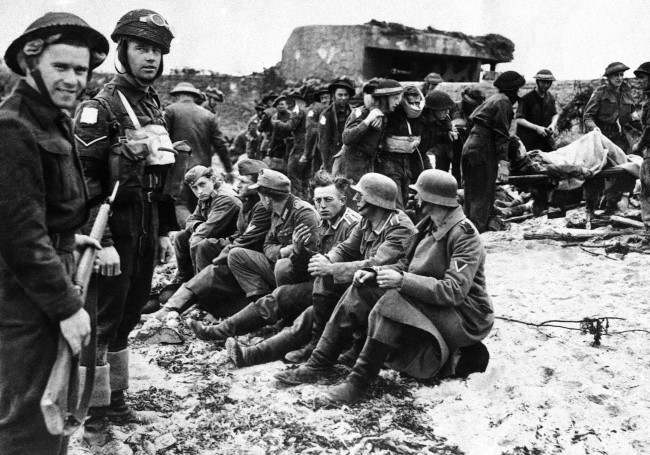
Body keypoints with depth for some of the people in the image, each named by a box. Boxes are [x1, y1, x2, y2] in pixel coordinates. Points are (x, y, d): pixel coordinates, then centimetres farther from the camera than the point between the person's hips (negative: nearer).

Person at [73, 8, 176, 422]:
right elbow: (84, 180, -17)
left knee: (129, 314, 15)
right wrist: (102, 242, -21)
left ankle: (116, 395, 29)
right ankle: (92, 403, 15)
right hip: (115, 228, -8)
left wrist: (166, 231, 16)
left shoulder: (155, 106, 14)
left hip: (147, 228, 8)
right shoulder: (100, 108, -12)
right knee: (105, 319, 1)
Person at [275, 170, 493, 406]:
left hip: (464, 316, -9)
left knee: (393, 300, -34)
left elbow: (454, 290, -28)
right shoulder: (429, 226, 9)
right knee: (361, 289, -5)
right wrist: (374, 272, -6)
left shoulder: (465, 236, -19)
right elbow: (405, 265, 14)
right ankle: (319, 364, -6)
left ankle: (358, 382, -28)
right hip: (427, 304, 9)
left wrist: (403, 281, -34)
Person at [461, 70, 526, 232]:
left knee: (472, 196, 14)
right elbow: (501, 135, -15)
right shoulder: (503, 102, -9)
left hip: (470, 147, 9)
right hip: (483, 152, -9)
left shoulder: (493, 99, 21)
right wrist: (503, 162, -18)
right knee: (483, 196, -6)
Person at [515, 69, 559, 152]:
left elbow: (555, 114, 20)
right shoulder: (526, 98, -11)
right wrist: (536, 128, -21)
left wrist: (553, 124, -2)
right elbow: (519, 119, -15)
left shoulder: (550, 97, 9)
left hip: (546, 139, 6)